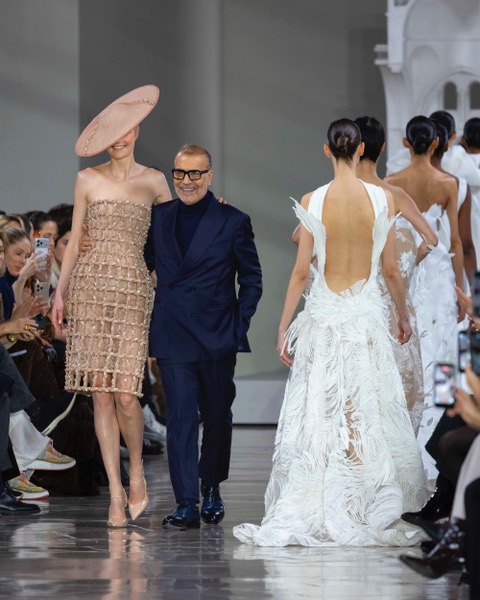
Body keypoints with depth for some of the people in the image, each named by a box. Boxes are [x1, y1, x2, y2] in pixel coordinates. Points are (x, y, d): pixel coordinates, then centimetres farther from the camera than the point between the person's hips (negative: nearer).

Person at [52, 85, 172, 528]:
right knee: (101, 392, -3)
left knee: (125, 391, -13)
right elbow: (75, 240, 11)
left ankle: (137, 474, 12)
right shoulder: (88, 180, 9)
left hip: (133, 290, -1)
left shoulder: (153, 182, 8)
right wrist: (60, 292, 7)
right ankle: (116, 494, 1)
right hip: (91, 287, 1)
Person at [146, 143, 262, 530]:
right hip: (173, 337, 1)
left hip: (218, 338, -1)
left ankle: (212, 489, 31)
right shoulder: (158, 218, 7)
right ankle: (186, 504, -8)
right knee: (180, 418, -7)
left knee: (217, 417, 11)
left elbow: (252, 278, 4)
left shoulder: (233, 221, 0)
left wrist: (240, 324, -4)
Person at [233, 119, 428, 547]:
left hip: (324, 317, 0)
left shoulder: (313, 202, -6)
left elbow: (302, 271, -4)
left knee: (317, 416, 3)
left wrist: (284, 327, 5)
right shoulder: (382, 199, -5)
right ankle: (373, 514, 6)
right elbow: (391, 269, 2)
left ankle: (302, 515, 3)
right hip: (367, 316, 0)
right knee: (371, 416, 4)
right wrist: (404, 316, 18)